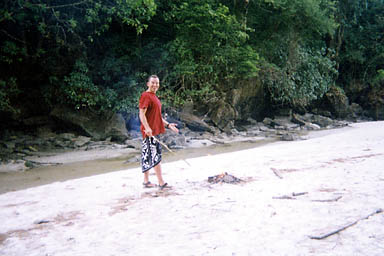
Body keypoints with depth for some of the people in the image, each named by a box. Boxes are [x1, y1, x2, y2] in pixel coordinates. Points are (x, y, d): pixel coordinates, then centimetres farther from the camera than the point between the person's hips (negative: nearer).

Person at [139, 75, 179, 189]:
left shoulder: (154, 97, 20)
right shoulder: (146, 96, -10)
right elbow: (141, 114, -18)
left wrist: (168, 125, 24)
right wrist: (147, 128, -29)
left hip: (155, 131, 10)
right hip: (150, 131, -10)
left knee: (147, 156, 12)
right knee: (156, 156, -9)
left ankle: (146, 181, 19)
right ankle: (161, 183, -6)